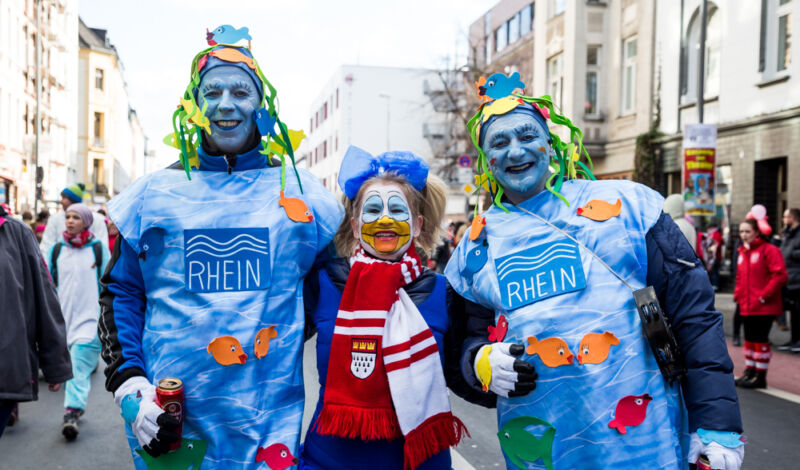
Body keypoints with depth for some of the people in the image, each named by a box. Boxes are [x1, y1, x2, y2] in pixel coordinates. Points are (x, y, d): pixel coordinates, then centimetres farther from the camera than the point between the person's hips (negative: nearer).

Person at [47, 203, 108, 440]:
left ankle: (72, 411, -18)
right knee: (68, 365, 9)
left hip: (90, 319, -4)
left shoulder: (98, 249, 2)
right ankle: (76, 407, 22)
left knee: (79, 368, -15)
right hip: (63, 319, 4)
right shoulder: (56, 250, 11)